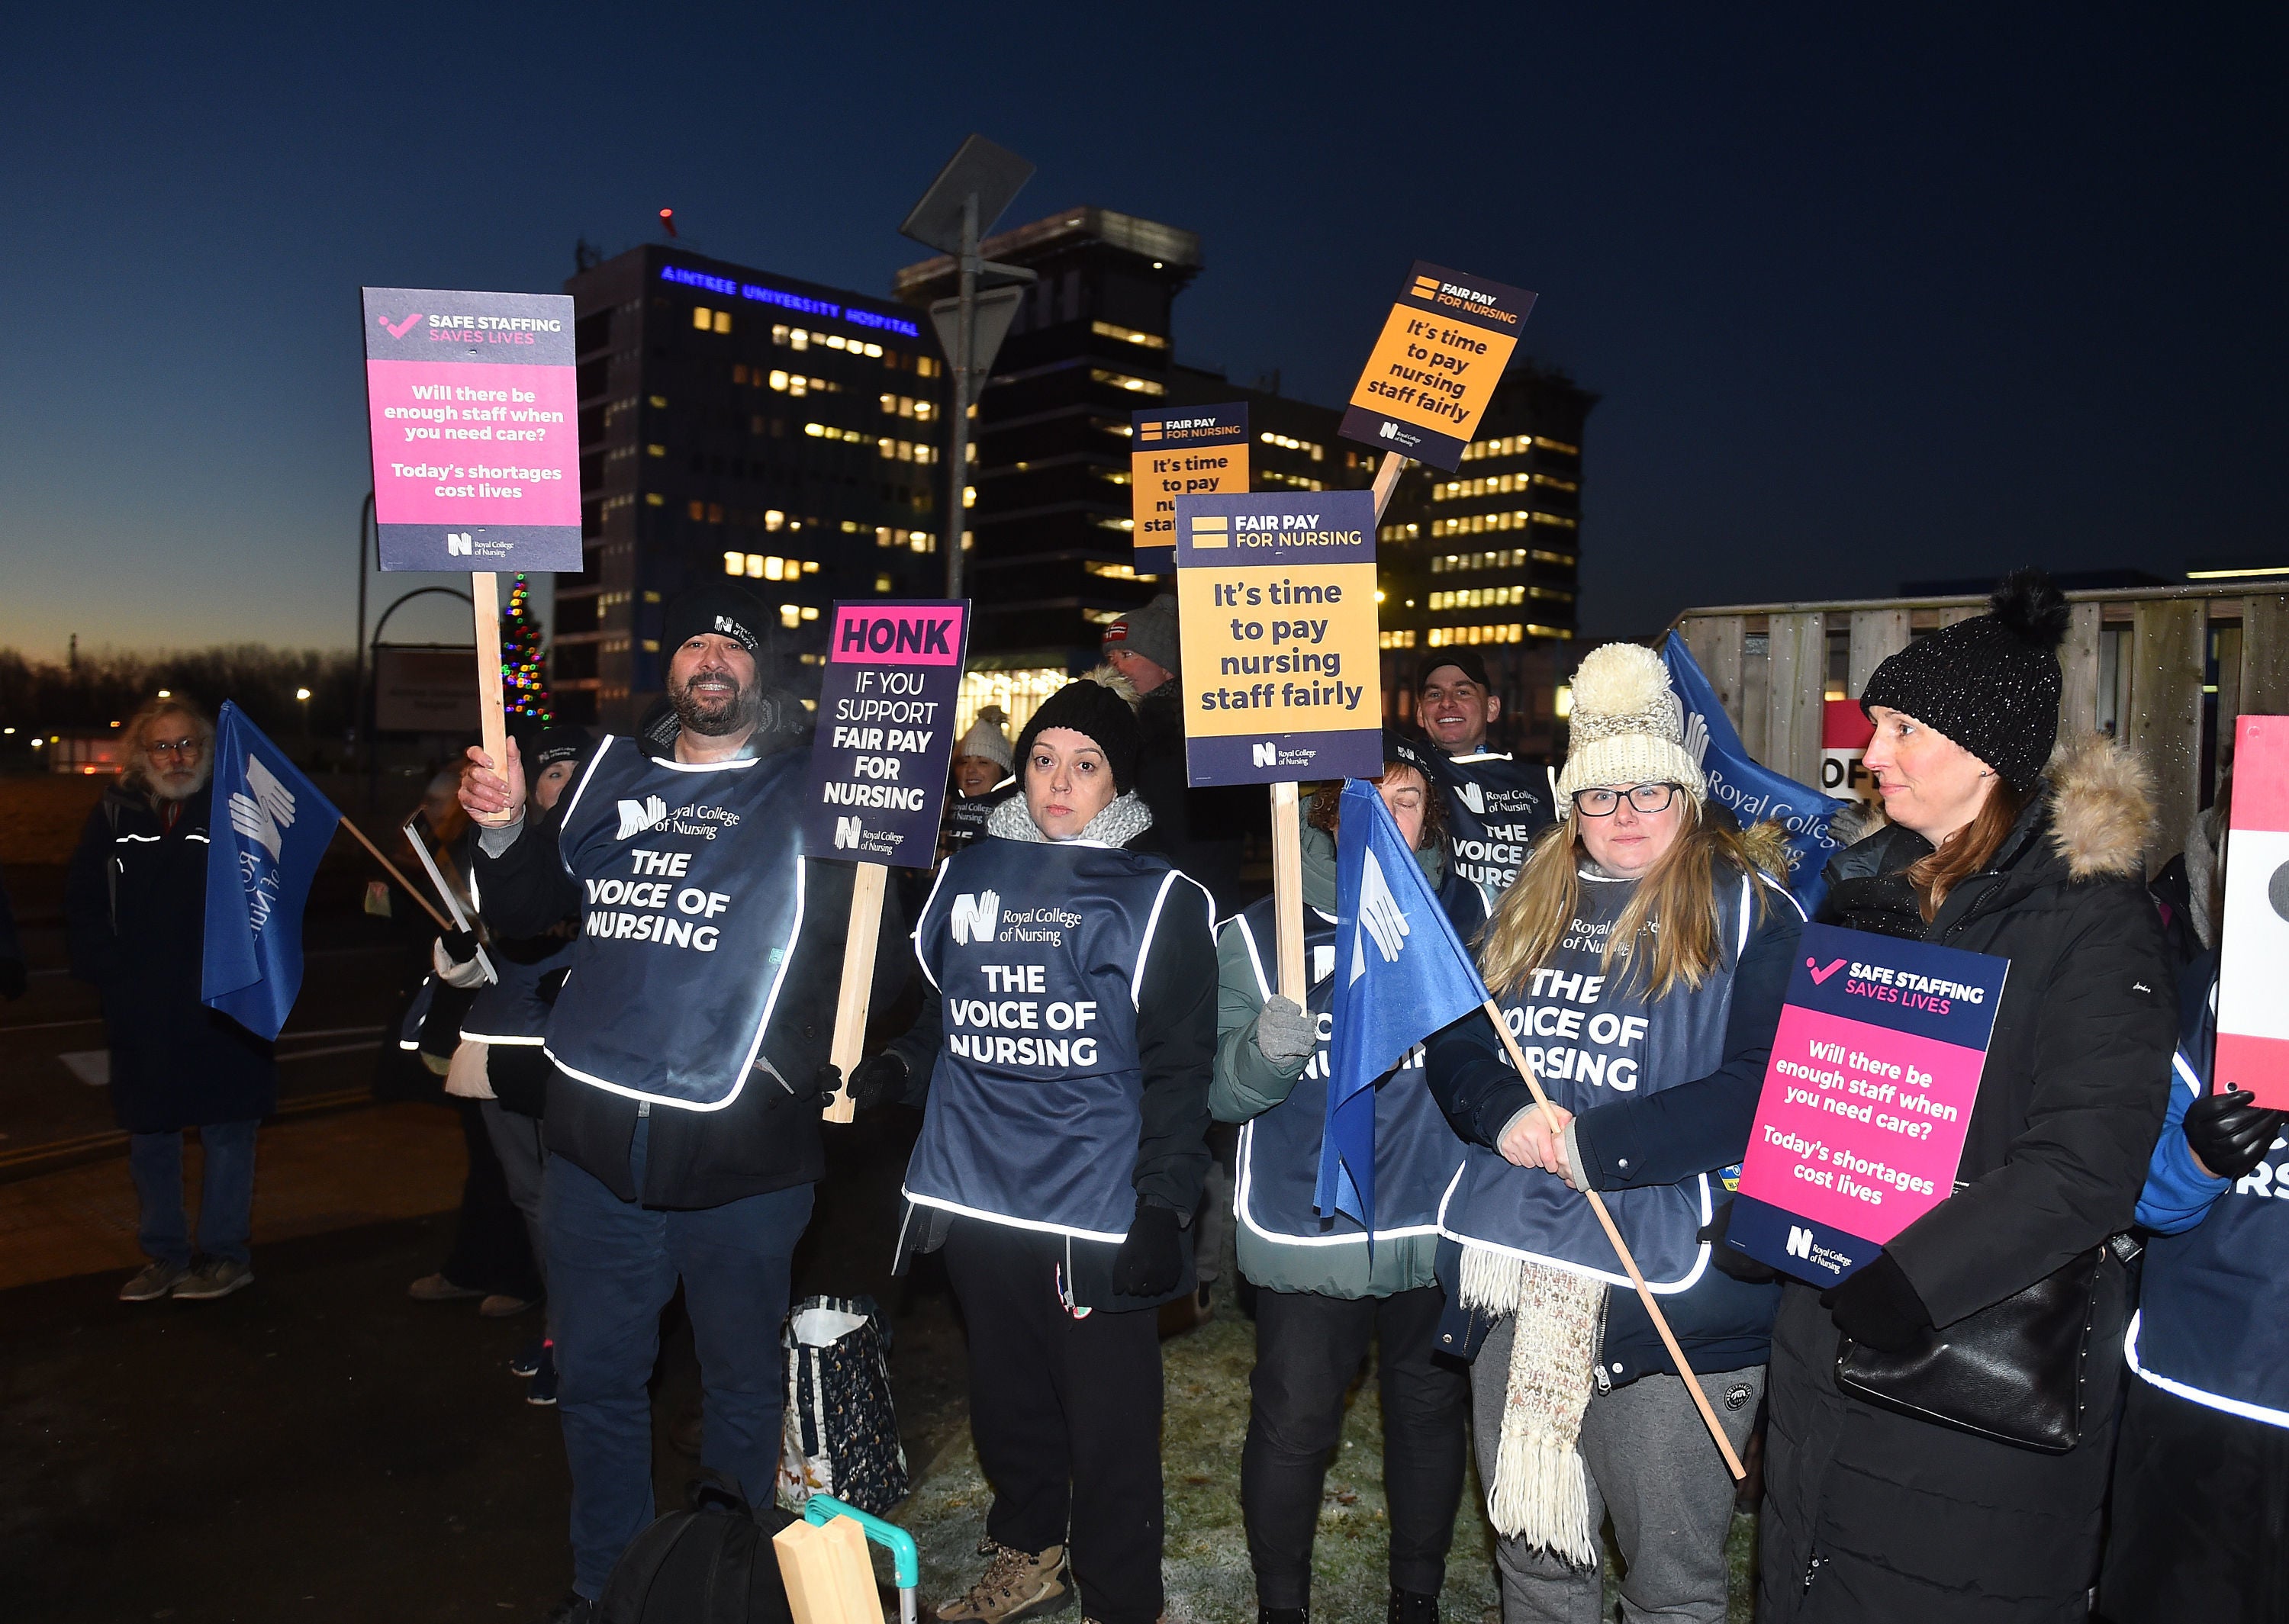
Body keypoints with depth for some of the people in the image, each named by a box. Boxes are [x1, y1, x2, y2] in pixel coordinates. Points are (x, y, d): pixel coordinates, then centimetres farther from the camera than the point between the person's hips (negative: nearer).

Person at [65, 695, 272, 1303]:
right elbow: (83, 903, 12)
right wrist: (108, 968, 0)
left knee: (226, 1132, 5)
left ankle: (226, 1253, 17)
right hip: (141, 1011, 4)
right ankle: (164, 1253, 27)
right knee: (148, 1133, 13)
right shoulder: (116, 814, 5)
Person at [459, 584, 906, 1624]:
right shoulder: (609, 777, 9)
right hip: (596, 1145, 4)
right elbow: (523, 912, 15)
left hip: (741, 1158, -3)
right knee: (596, 1378, 18)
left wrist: (787, 1063, -18)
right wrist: (503, 828, -1)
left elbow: (872, 962, -7)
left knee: (740, 1383, 14)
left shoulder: (810, 795, -3)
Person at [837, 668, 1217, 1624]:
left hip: (1097, 1216, -5)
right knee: (1006, 1399, 21)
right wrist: (896, 1069, 3)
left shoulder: (1157, 898, -4)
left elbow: (1178, 1066, -7)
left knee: (1108, 1425, 5)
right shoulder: (969, 874, 10)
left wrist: (1162, 1204, -12)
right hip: (975, 1196, 5)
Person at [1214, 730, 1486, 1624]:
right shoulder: (1259, 934, -3)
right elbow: (1225, 1090, -9)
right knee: (1293, 1422, 5)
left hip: (1437, 1223, 2)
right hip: (1306, 1228, -2)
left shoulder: (1465, 914, 2)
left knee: (1431, 1412, 17)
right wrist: (1266, 1048, -29)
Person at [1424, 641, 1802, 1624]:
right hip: (1517, 1278, 5)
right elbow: (1454, 1041, 10)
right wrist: (1504, 1116, -11)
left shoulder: (1749, 910, -6)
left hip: (1673, 1296, -5)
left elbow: (1761, 1089, -16)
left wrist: (1595, 1145, -21)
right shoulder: (1531, 905, 11)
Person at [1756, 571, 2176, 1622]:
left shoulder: (2090, 915, -14)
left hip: (1985, 1352, -6)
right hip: (1828, 1331, 6)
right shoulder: (1869, 887, 7)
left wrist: (1908, 1282, -23)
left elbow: (2088, 1167, -21)